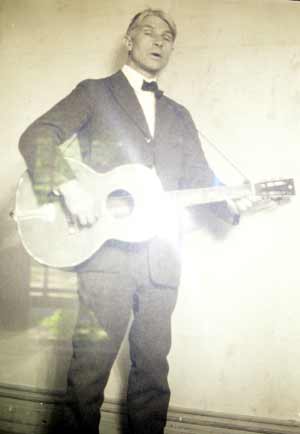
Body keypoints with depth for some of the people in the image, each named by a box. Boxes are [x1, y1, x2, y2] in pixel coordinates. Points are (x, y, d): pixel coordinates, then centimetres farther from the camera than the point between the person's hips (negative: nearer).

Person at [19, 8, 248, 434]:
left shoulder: (179, 115, 23)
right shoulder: (94, 92, 11)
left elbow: (200, 178, 16)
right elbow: (37, 136, -1)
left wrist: (233, 204, -3)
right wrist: (68, 185, -18)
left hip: (162, 258, 4)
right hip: (106, 249, -4)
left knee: (153, 366, 9)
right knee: (91, 365, -3)